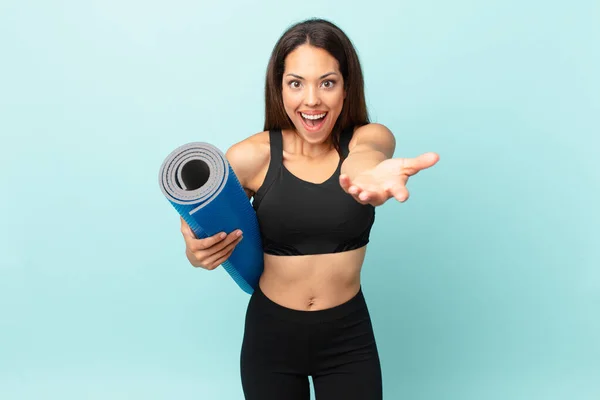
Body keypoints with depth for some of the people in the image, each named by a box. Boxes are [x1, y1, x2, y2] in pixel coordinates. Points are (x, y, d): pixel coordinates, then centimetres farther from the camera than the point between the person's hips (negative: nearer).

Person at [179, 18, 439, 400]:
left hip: (348, 336, 0)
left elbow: (363, 155, -35)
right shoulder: (251, 156, -12)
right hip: (270, 334, 0)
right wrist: (197, 252, -24)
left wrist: (367, 173, -60)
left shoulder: (371, 137, -10)